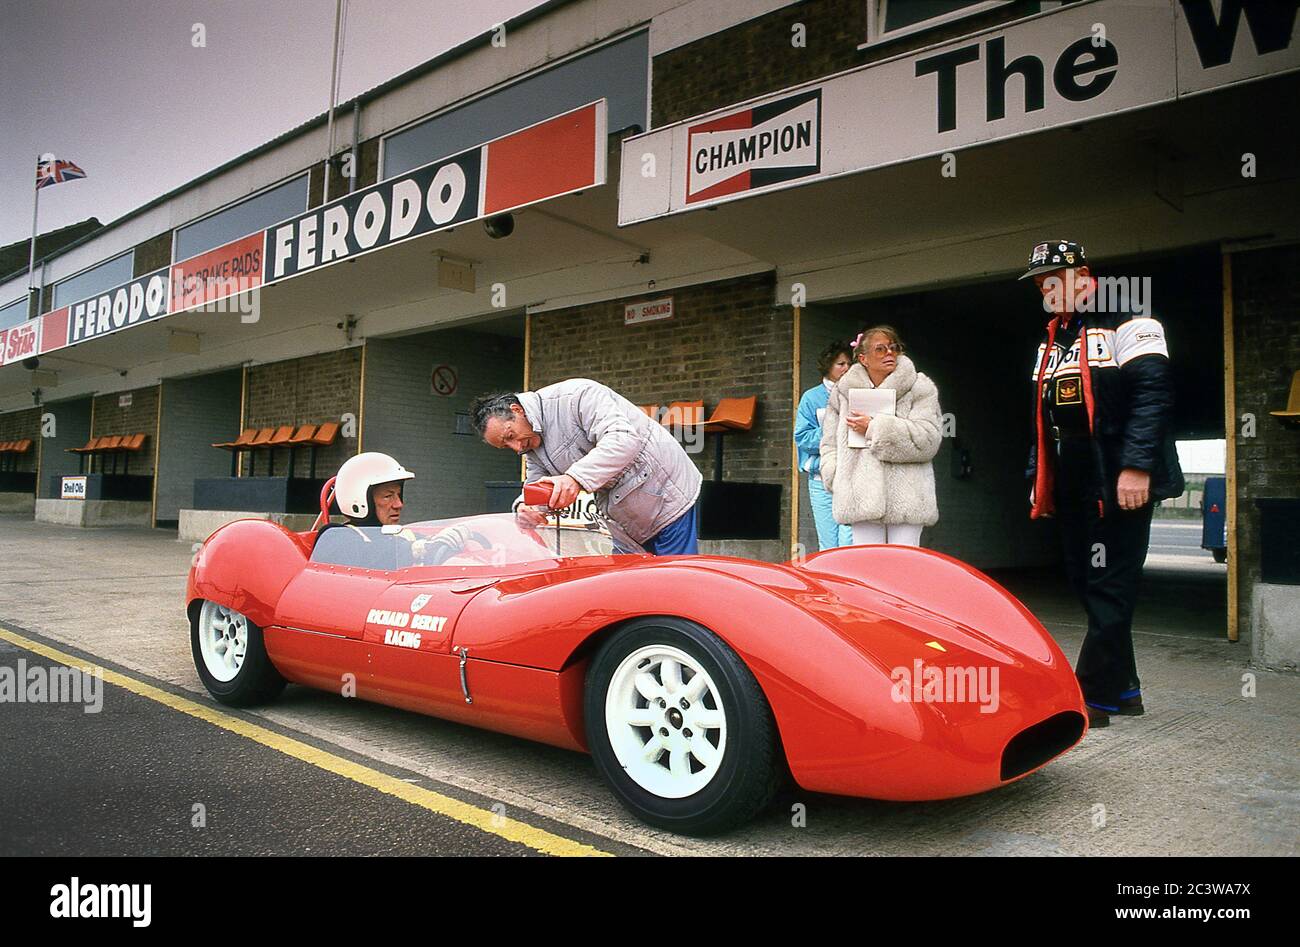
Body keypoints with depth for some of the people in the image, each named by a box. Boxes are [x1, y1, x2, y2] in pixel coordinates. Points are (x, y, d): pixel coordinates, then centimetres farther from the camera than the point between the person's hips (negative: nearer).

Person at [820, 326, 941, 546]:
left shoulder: (920, 389, 6)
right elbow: (830, 443, 15)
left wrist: (875, 428, -7)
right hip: (862, 498, 2)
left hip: (906, 499, -1)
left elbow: (928, 439, -7)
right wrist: (837, 479, -2)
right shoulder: (844, 391, 13)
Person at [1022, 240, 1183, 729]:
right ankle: (1122, 688, 20)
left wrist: (1136, 466, -21)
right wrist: (1039, 478, 20)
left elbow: (1153, 393, -14)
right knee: (1086, 582, 10)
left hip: (1118, 482, -8)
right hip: (1072, 486, 8)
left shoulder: (1126, 323, -3)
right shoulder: (1052, 341, 22)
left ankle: (1094, 695, -1)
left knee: (1109, 588, -6)